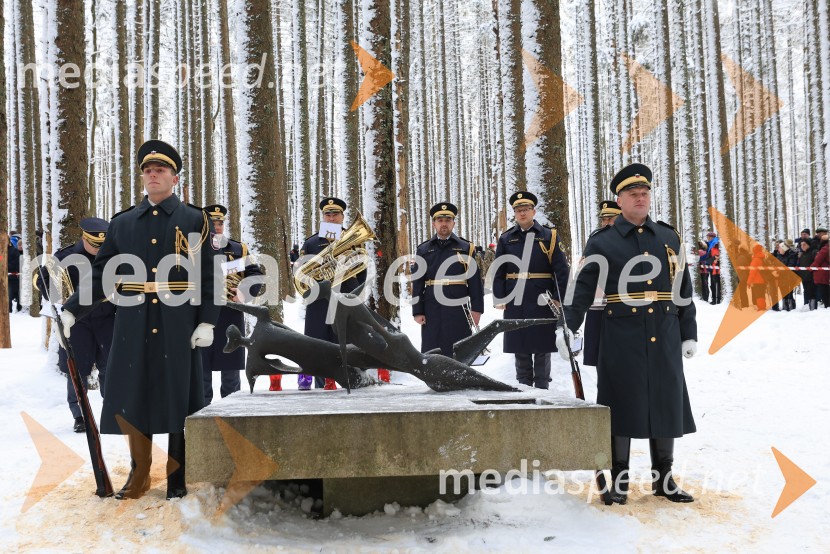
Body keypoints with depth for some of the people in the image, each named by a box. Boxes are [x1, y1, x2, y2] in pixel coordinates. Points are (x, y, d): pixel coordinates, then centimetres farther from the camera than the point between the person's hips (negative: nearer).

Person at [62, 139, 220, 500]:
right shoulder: (122, 223, 10)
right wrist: (71, 311, -1)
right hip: (133, 329, 3)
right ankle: (138, 476, 22)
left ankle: (178, 479, 16)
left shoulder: (194, 220, 3)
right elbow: (101, 275, 9)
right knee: (132, 401, 7)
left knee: (178, 401, 3)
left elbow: (208, 277, 0)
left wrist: (206, 322, -9)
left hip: (177, 330, -2)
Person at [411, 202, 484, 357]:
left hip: (459, 309, -1)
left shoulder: (466, 248, 5)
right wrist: (417, 311, 0)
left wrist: (476, 308, -4)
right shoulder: (423, 250, 8)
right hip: (432, 310, 1)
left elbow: (475, 281, 2)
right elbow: (417, 283, 6)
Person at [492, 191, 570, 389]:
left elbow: (562, 270, -1)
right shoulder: (506, 238, 7)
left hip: (542, 302, -2)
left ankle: (542, 387, 12)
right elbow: (498, 271, 7)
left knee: (542, 349, 4)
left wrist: (558, 298, -8)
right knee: (520, 350, 8)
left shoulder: (548, 235, 1)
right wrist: (499, 298, -1)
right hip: (515, 302, 2)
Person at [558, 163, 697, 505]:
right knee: (622, 406, 1)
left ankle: (664, 480, 21)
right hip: (622, 339, -3)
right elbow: (583, 287, -5)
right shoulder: (602, 242, 1)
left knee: (666, 403, 8)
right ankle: (618, 481, 14)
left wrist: (689, 334, 10)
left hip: (664, 339, 3)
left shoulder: (669, 237, 11)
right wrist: (567, 326, -18)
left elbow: (683, 288, 13)